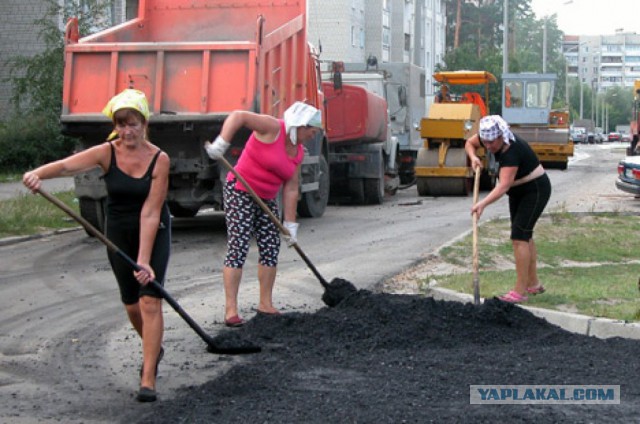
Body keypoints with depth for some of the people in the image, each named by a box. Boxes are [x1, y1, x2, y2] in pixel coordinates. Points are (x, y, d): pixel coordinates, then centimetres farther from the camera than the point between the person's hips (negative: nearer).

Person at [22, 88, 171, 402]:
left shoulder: (159, 160, -18)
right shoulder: (107, 153, -14)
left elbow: (150, 213, -22)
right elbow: (68, 165, -32)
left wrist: (144, 260, -28)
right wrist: (39, 173, -54)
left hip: (154, 233, -3)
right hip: (118, 232, 3)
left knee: (150, 301, -13)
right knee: (131, 303, 12)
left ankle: (148, 380, -11)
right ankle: (153, 349, 42)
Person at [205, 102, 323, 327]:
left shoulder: (298, 152, 8)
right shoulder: (273, 128, -15)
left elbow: (290, 189, 8)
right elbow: (238, 116, -25)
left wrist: (290, 223, 4)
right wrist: (221, 144, -37)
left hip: (266, 199, 8)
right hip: (240, 192, -8)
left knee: (271, 249, 7)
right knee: (237, 248, -12)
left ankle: (266, 304, 18)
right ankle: (231, 310, -13)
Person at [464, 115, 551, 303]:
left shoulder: (511, 152, -34)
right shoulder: (489, 138, -11)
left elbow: (503, 185, -44)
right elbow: (469, 143, 9)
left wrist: (483, 204, -55)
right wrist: (473, 157, -12)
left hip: (536, 190, -9)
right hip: (518, 192, 9)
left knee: (519, 236, -15)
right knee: (525, 235, 14)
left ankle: (520, 292, -16)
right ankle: (533, 284, 24)